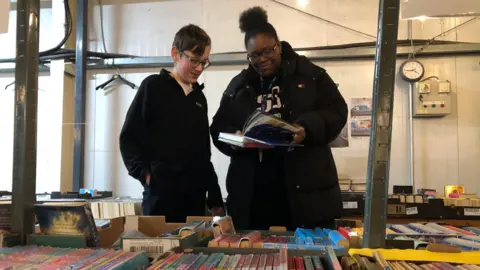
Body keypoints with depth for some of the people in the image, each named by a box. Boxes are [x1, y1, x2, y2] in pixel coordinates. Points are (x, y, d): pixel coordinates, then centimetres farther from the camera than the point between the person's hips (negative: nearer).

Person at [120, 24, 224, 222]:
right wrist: (144, 173, -15)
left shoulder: (199, 97, 17)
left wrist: (214, 195, 15)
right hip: (162, 192, -5)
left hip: (195, 195, 5)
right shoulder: (154, 86, 0)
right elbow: (129, 137, -3)